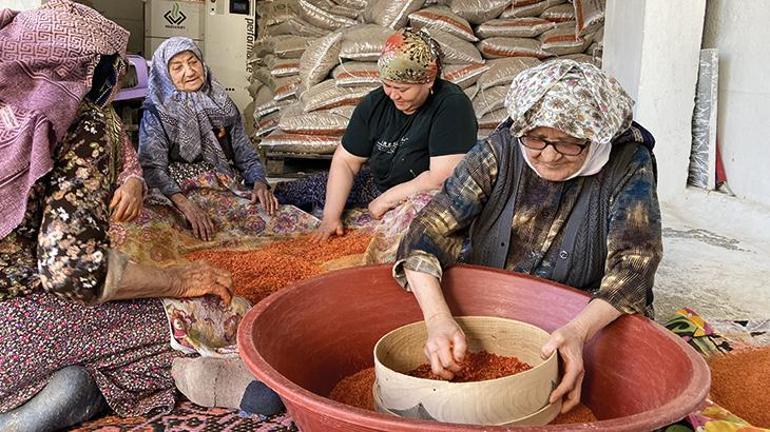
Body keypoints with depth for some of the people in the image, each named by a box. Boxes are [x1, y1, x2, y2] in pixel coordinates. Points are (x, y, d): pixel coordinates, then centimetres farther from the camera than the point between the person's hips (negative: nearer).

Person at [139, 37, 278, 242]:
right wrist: (185, 204, -29)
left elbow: (248, 157, 14)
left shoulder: (222, 104, 13)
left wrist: (259, 183, -9)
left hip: (230, 191, 4)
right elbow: (152, 169, -11)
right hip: (180, 195, -4)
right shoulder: (156, 112, 1)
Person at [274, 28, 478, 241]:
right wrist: (331, 216, -14)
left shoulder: (452, 106, -26)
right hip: (379, 187, 6)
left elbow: (441, 178, -32)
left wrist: (387, 200, -23)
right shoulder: (375, 103, -8)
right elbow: (345, 161, -4)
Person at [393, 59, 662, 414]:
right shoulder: (499, 152, -11)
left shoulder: (627, 166, -11)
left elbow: (633, 262, -22)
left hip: (594, 317, 1)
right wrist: (438, 319, -36)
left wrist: (579, 330, -41)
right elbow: (429, 232, -18)